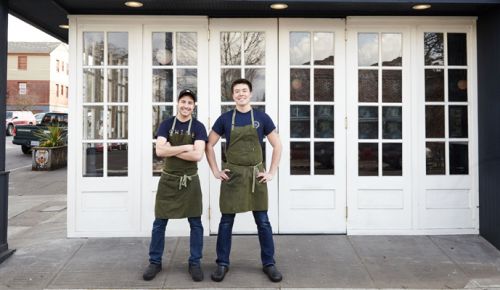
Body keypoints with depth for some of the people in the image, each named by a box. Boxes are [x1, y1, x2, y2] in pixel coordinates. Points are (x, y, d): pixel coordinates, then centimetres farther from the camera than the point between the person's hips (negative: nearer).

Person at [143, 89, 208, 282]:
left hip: (190, 180, -1)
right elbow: (159, 150, -14)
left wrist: (171, 151, -16)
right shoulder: (166, 124, 0)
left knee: (196, 224, 5)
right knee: (159, 223, 7)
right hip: (168, 179, 1)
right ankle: (155, 262, 21)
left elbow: (198, 155, -18)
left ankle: (195, 263, 19)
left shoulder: (198, 127, -4)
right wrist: (185, 147, -16)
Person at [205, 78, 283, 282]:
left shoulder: (262, 118, 1)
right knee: (226, 221, 6)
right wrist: (215, 171, 0)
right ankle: (222, 263, 19)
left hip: (256, 175, 0)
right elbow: (209, 145, 7)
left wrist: (272, 172, -1)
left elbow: (277, 145, 5)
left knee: (263, 221, 5)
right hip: (232, 175, 0)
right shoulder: (225, 119, 2)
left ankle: (269, 263, 19)